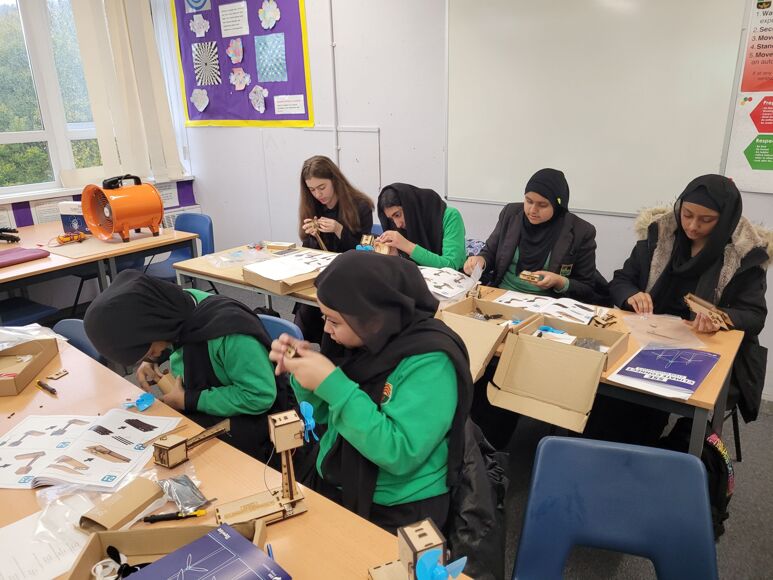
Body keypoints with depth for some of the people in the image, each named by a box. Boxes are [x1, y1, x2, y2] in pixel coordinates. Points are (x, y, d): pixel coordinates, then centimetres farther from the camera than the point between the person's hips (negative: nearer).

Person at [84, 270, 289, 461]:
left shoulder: (228, 331, -32)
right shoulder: (177, 307, -8)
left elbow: (260, 395, -30)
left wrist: (187, 401, -23)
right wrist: (152, 360, -3)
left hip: (243, 424, -7)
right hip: (199, 413, 7)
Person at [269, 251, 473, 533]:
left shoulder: (429, 362, -23)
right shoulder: (364, 337, -4)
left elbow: (399, 454, -28)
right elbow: (325, 414, 8)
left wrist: (331, 383, -29)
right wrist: (302, 371, -11)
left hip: (397, 512, -5)